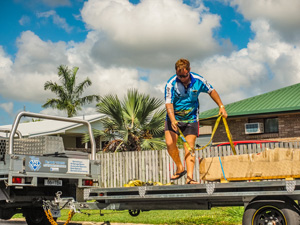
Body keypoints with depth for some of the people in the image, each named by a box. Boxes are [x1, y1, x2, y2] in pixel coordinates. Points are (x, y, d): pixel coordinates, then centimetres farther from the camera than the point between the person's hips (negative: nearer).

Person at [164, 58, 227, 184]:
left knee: (190, 146, -9)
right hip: (174, 118, 0)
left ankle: (189, 177, -11)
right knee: (170, 143, -16)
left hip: (191, 119, 1)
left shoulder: (198, 81, -9)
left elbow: (211, 91, 9)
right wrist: (173, 120, -32)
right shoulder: (171, 83, -16)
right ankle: (180, 168, 6)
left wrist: (221, 106, 6)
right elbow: (168, 103, -18)